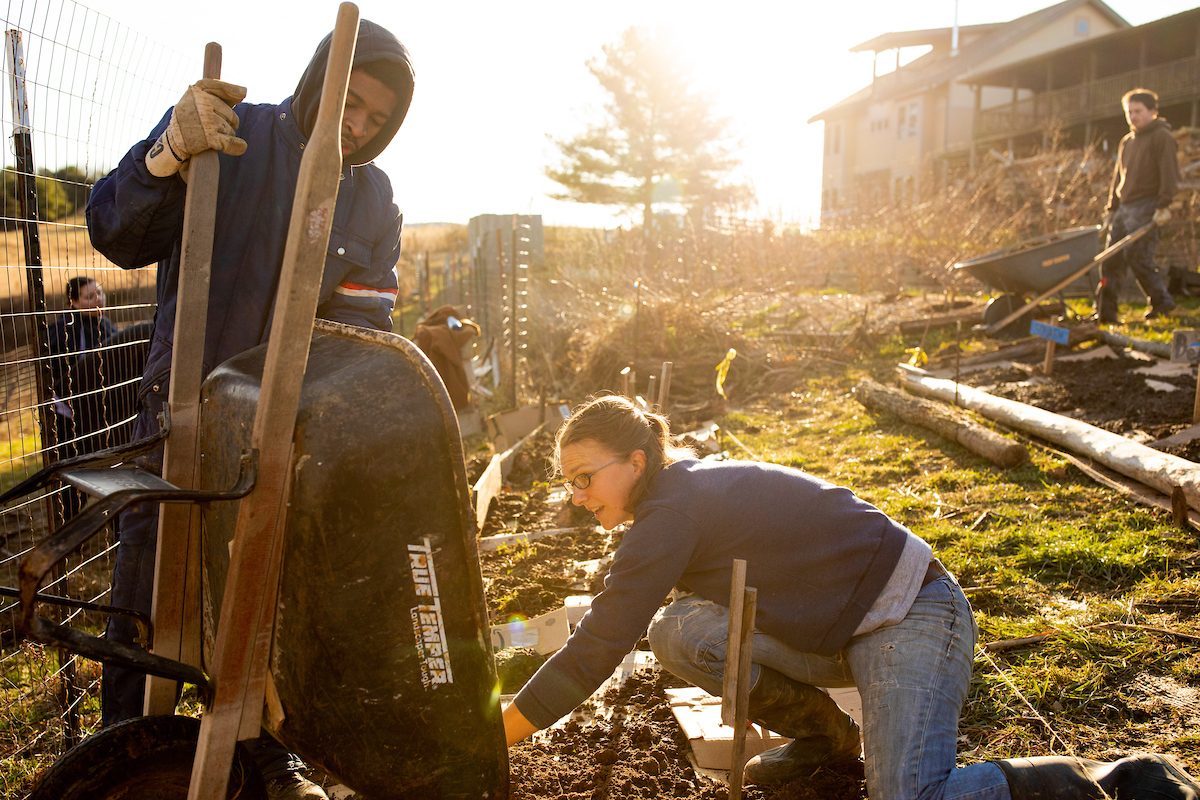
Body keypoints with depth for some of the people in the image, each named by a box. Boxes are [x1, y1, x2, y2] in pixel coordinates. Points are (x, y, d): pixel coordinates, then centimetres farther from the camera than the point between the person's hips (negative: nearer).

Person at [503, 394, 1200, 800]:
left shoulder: (673, 511, -21)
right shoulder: (683, 492, 7)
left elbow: (594, 653, -23)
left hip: (911, 614, -8)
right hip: (842, 634, 8)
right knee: (677, 632, -7)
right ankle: (824, 735, 13)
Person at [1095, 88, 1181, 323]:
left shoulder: (1162, 137, -3)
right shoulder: (1126, 141, 20)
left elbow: (1169, 174, -12)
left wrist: (1163, 206, -20)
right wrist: (1111, 209, 18)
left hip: (1146, 207, -7)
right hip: (1124, 207, 8)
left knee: (1137, 257, -13)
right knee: (1111, 259, 2)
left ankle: (1162, 302, 3)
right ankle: (1105, 311, 4)